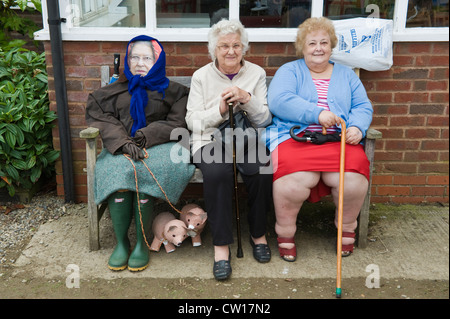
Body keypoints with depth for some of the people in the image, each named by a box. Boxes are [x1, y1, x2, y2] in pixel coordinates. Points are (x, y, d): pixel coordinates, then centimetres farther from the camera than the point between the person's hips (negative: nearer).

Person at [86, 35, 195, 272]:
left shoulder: (170, 90, 17)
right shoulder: (116, 90, 22)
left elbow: (176, 123, 3)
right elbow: (101, 118, 6)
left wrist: (145, 136, -11)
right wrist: (124, 142, -13)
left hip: (157, 146, -2)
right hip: (121, 147, 2)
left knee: (142, 172, -34)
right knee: (117, 170, -31)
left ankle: (142, 243, -22)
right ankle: (121, 242, -20)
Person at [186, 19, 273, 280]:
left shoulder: (257, 73, 10)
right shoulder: (201, 76, 9)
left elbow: (265, 119, 3)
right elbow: (193, 121, 2)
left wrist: (246, 98, -15)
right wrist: (220, 110, -15)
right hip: (210, 140, -1)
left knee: (263, 171, -31)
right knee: (218, 171, -35)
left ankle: (259, 233, -5)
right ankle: (221, 245, -23)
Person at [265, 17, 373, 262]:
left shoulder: (346, 74, 24)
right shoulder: (289, 71, 12)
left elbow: (363, 107, 15)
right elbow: (278, 101, -8)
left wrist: (357, 127, -9)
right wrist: (317, 113, -18)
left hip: (339, 139, 3)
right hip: (295, 137, -3)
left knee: (353, 176, -27)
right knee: (297, 176, -34)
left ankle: (346, 227, 4)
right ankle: (285, 233, -7)